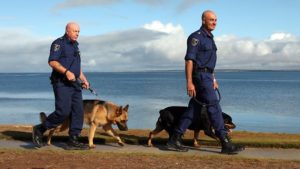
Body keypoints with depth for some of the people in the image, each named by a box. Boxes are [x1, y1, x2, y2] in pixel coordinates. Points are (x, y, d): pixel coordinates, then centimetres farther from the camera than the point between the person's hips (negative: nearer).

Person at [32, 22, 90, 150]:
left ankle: (73, 141, 5)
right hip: (61, 83, -8)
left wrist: (84, 80, 16)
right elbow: (52, 62, -16)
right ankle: (40, 129, 4)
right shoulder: (59, 43, -5)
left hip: (74, 84, 8)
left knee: (78, 111, 0)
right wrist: (67, 72, -25)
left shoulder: (75, 46, 21)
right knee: (63, 112, -15)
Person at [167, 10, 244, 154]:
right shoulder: (196, 37, -10)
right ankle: (226, 144, -8)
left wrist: (213, 80, 23)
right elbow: (189, 60, -15)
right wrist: (189, 82, -21)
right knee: (214, 107, -10)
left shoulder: (209, 38, 19)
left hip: (206, 77, 10)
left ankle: (175, 140, 13)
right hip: (200, 76, -10)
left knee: (193, 110, 9)